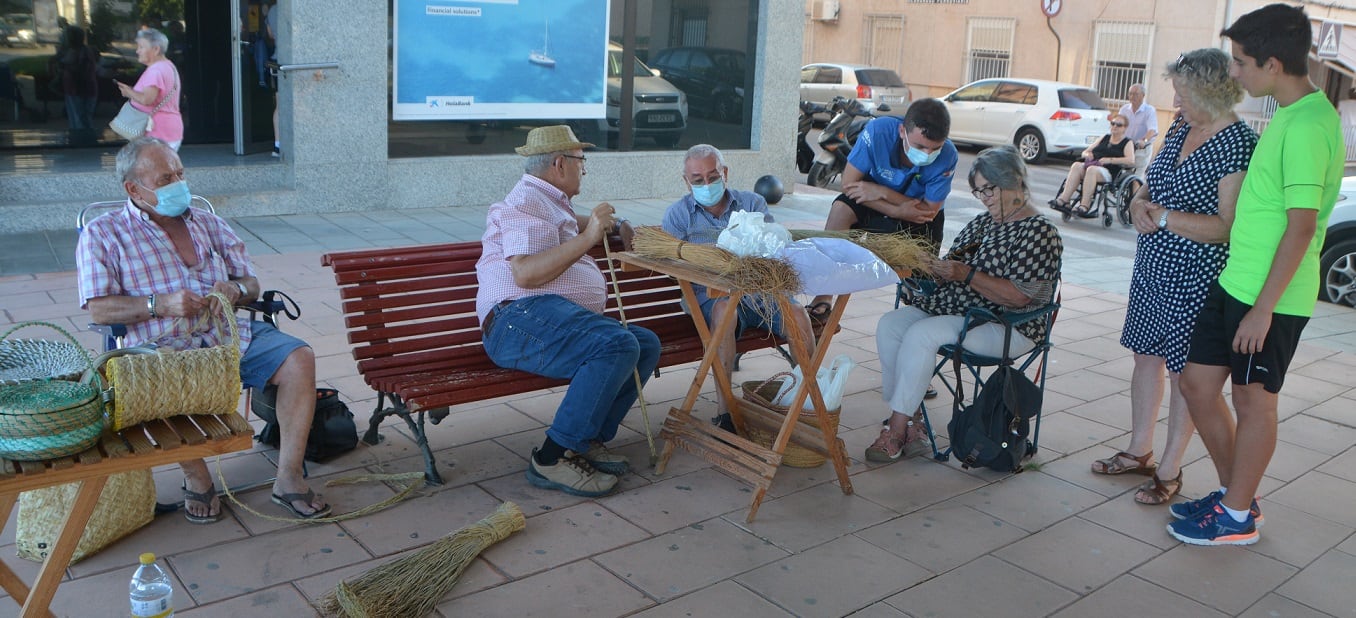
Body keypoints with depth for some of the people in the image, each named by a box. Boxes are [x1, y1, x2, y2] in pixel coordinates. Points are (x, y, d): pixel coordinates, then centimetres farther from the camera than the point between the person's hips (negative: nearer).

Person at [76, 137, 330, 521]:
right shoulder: (102, 235, 8)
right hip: (164, 345, -4)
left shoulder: (208, 224, 20)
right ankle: (197, 479, -12)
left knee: (300, 358, -22)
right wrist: (161, 305, -18)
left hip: (231, 334, 4)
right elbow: (100, 309, -3)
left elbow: (251, 283, 20)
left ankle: (289, 478, -16)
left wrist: (236, 291, -5)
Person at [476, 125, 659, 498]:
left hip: (565, 320, 10)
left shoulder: (550, 203, 30)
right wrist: (587, 237, -19)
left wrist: (605, 223, 49)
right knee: (617, 346, -32)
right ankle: (553, 459, -27)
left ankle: (588, 441, -8)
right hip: (521, 318, -10)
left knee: (647, 344, -6)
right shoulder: (526, 202, -3)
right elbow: (525, 273, -20)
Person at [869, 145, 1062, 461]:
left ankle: (897, 430, -22)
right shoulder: (983, 221, 16)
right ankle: (909, 419, -12)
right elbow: (956, 264, 19)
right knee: (889, 324, -12)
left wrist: (967, 275, -23)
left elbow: (1018, 296, -19)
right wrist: (938, 269, -5)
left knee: (920, 335, -29)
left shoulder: (1039, 231, -9)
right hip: (956, 310, 9)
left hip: (1008, 327, -9)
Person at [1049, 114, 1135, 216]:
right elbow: (1084, 152, 27)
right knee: (1076, 165, -28)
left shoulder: (1127, 142, 13)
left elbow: (1131, 160, -6)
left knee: (1091, 170, -37)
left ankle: (1084, 206, -44)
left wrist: (1109, 160, -14)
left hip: (1109, 171, -5)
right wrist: (1088, 154, 2)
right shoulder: (1105, 137, 29)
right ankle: (1063, 200, -41)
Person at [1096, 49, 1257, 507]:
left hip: (1195, 279, -8)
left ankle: (1169, 470, 15)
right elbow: (1151, 187, 18)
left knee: (1184, 372, 3)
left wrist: (1162, 216, -23)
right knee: (1146, 355, 16)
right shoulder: (1182, 131, 8)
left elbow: (1226, 227, -23)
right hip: (1153, 265, 8)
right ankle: (1139, 451, 31)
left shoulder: (1239, 145, -17)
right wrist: (1140, 203, -4)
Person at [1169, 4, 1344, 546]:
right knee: (1198, 383, 13)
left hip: (1271, 296, -9)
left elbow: (1301, 226, -23)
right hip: (1235, 281, 9)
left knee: (1253, 400, 5)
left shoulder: (1308, 125, -19)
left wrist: (1263, 307, -21)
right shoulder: (1289, 114, 11)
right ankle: (1234, 492, 30)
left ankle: (1237, 516, 21)